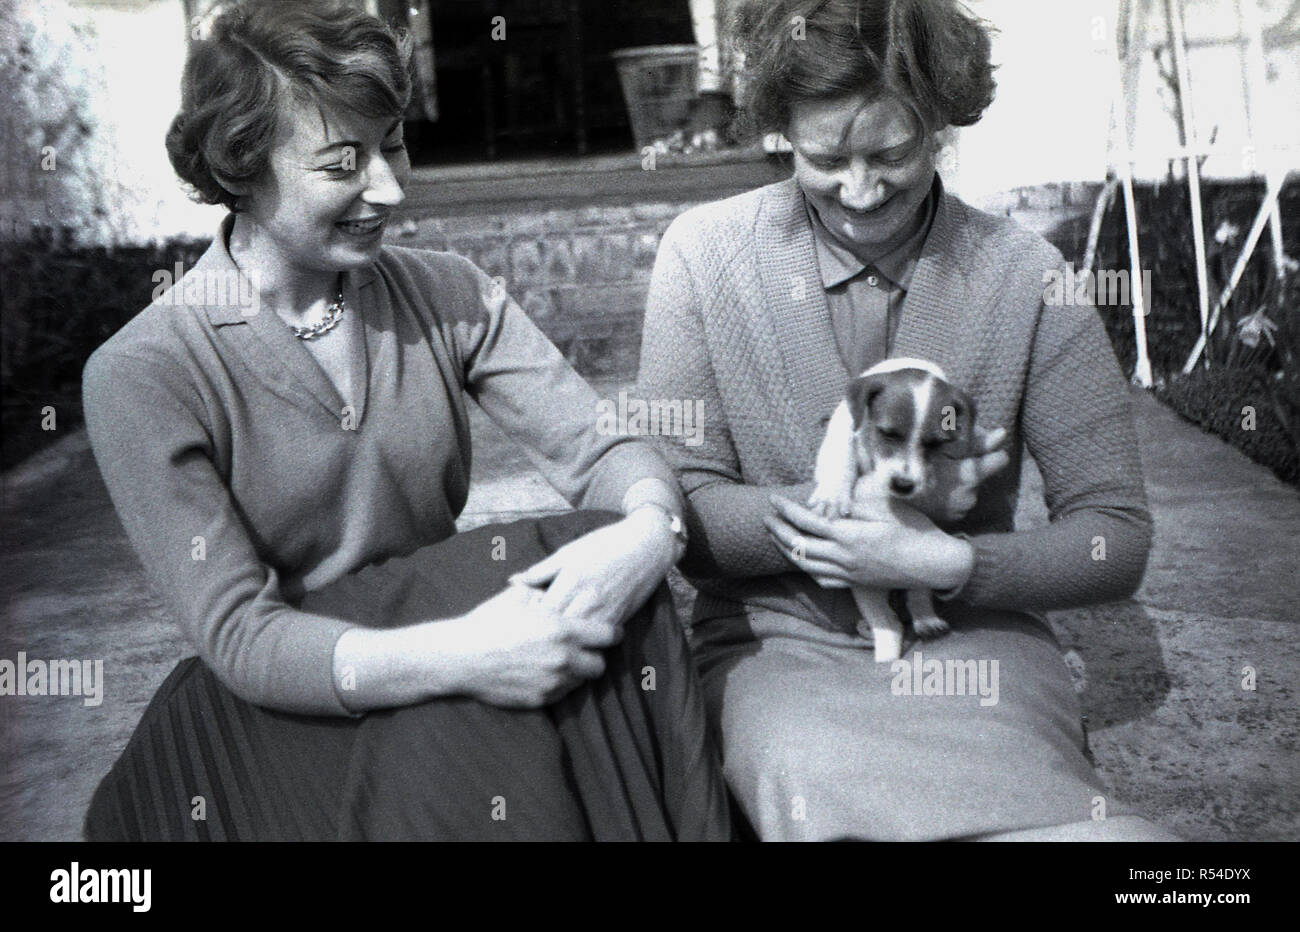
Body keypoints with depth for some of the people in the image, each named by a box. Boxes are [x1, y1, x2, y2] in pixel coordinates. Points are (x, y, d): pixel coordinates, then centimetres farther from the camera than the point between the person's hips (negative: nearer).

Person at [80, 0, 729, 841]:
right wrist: (454, 657, -32)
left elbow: (598, 448, -5)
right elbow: (238, 635, -16)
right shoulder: (142, 375, -11)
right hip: (276, 712, -4)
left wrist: (649, 531, -29)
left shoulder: (450, 298, 1)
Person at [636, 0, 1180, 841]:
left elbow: (1118, 540, -1)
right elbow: (678, 511, -5)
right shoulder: (704, 253, -5)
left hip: (974, 641, 0)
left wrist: (949, 566, -18)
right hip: (779, 643, 1)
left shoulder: (1024, 274, -4)